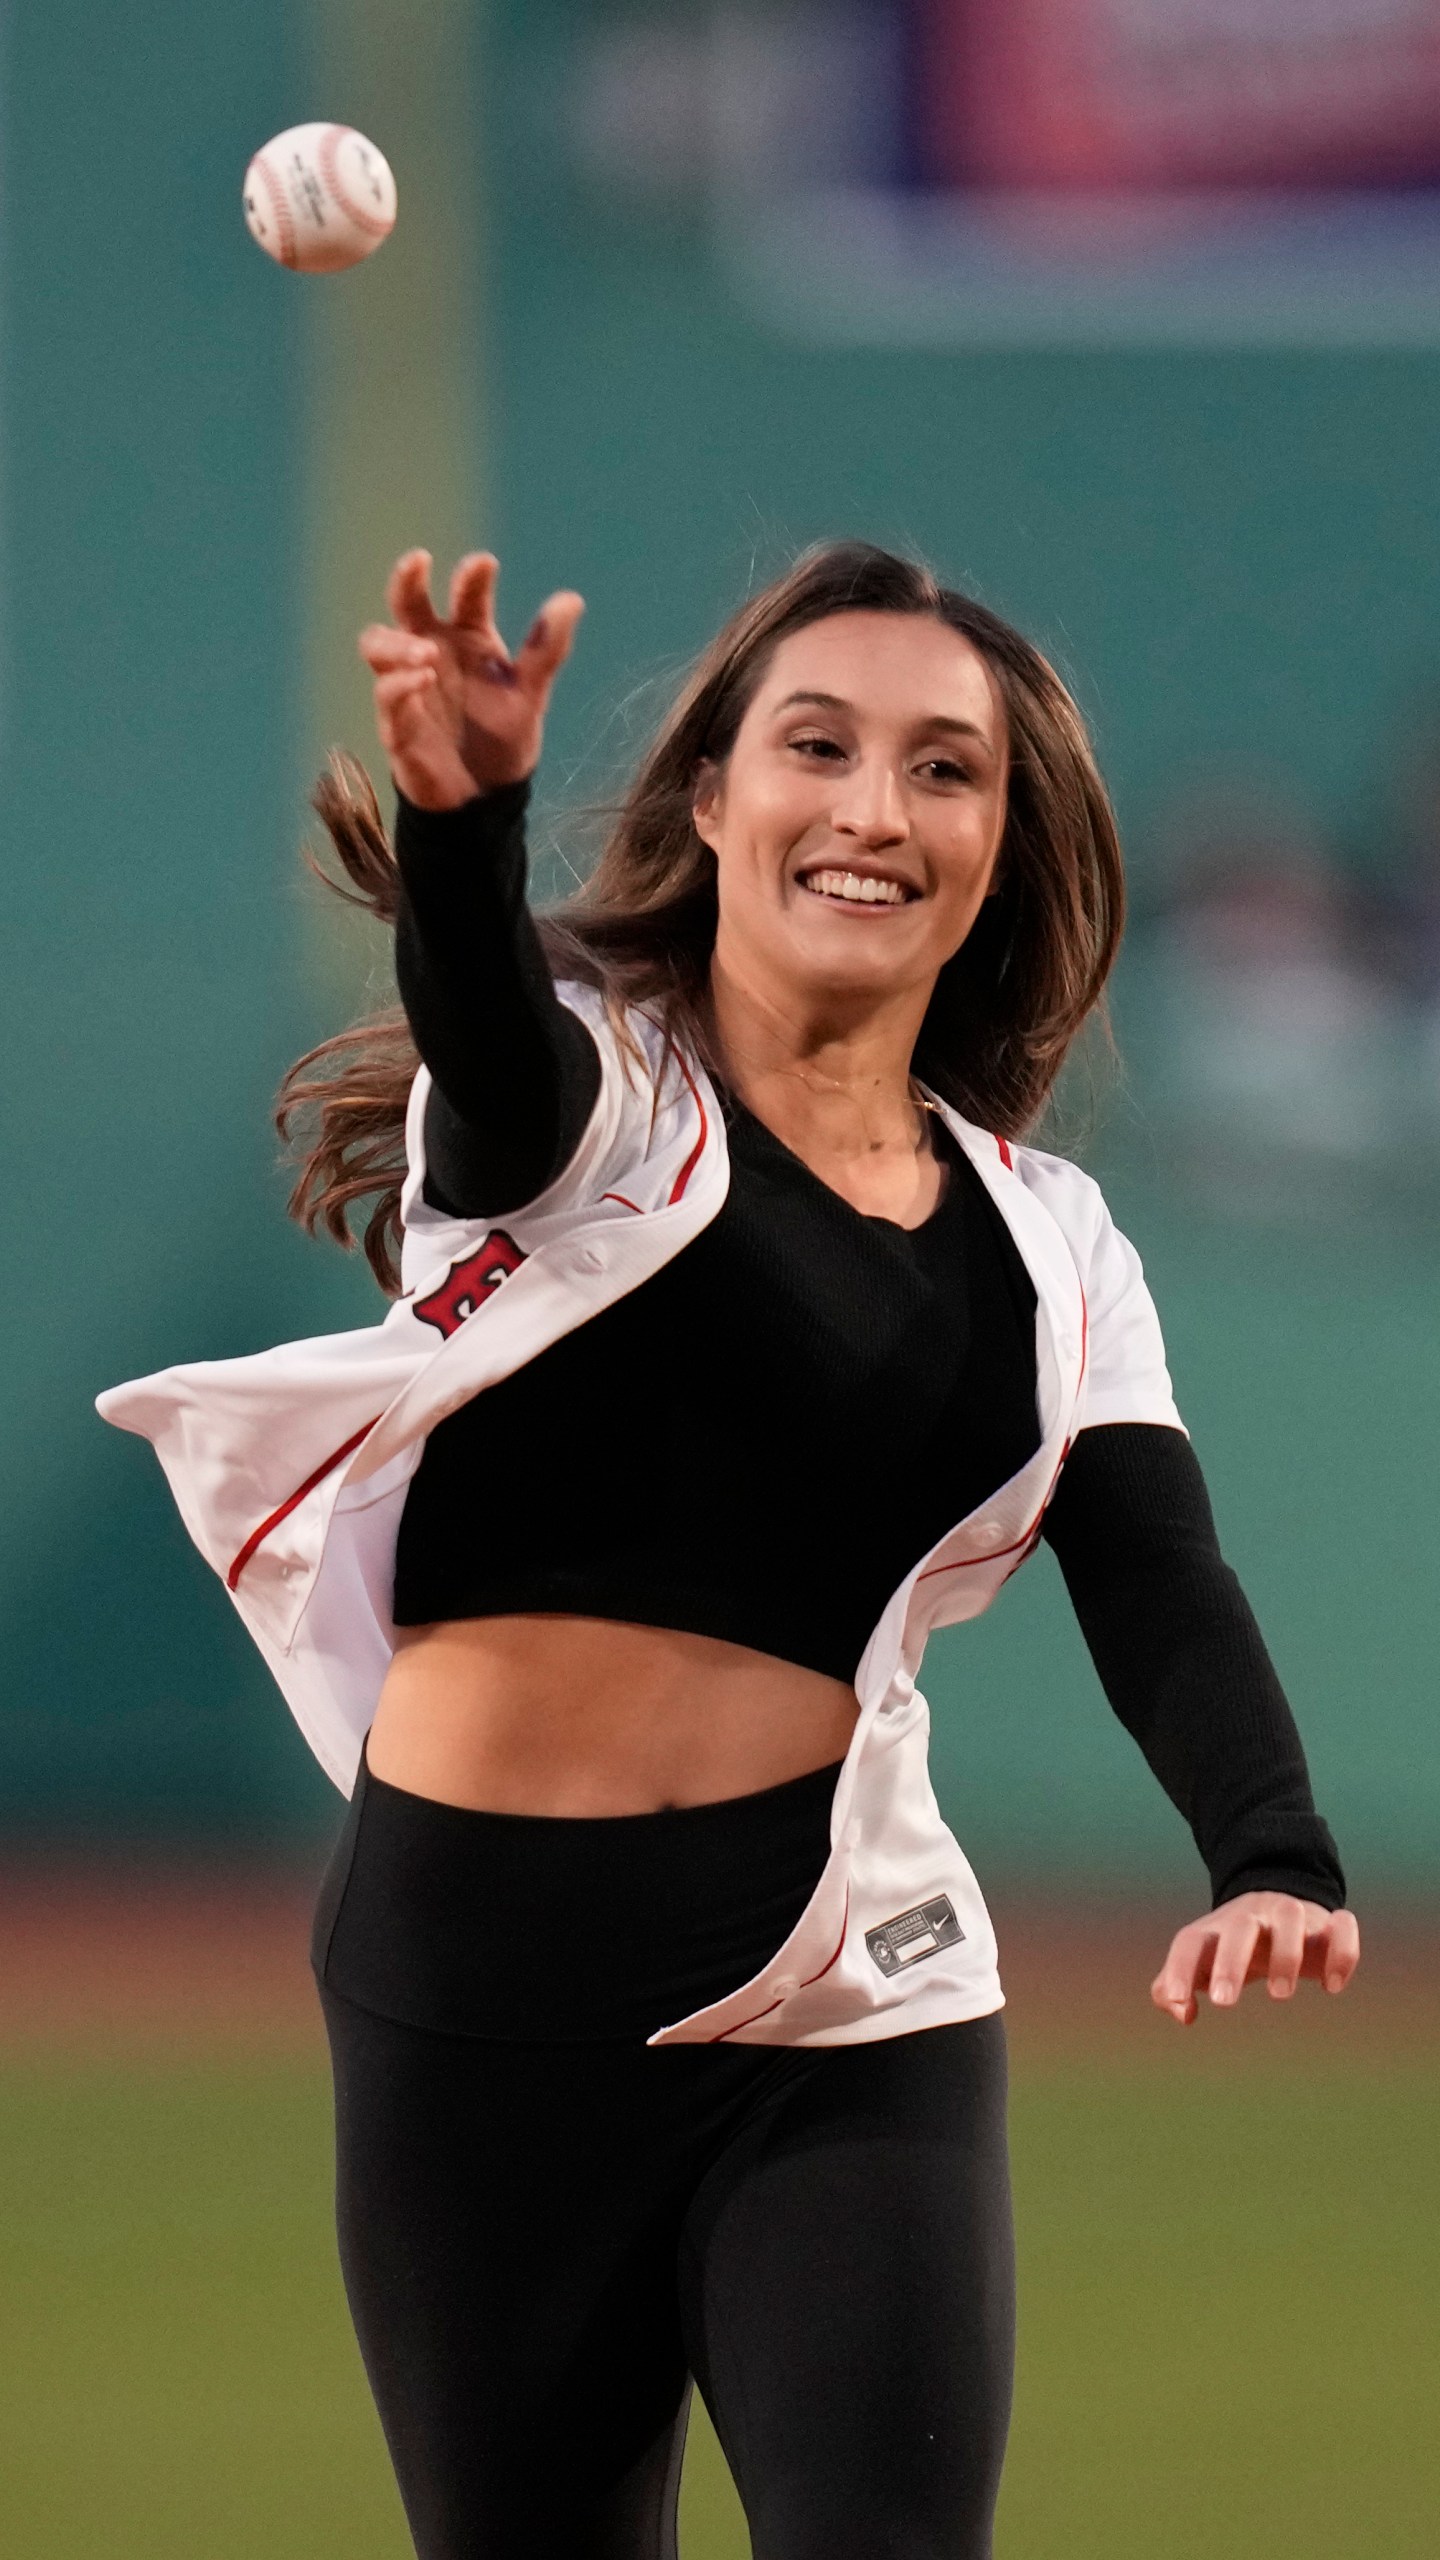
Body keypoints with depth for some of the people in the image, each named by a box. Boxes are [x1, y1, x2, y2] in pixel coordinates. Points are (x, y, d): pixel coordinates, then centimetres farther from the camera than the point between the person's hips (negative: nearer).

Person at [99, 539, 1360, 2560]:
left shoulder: (1043, 1241, 11)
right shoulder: (587, 1087, 0)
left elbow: (1158, 1589, -2)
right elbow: (495, 1044, -25)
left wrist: (1271, 1860, -23)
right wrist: (461, 820, -49)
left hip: (850, 1996, 2)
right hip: (490, 1969, -2)